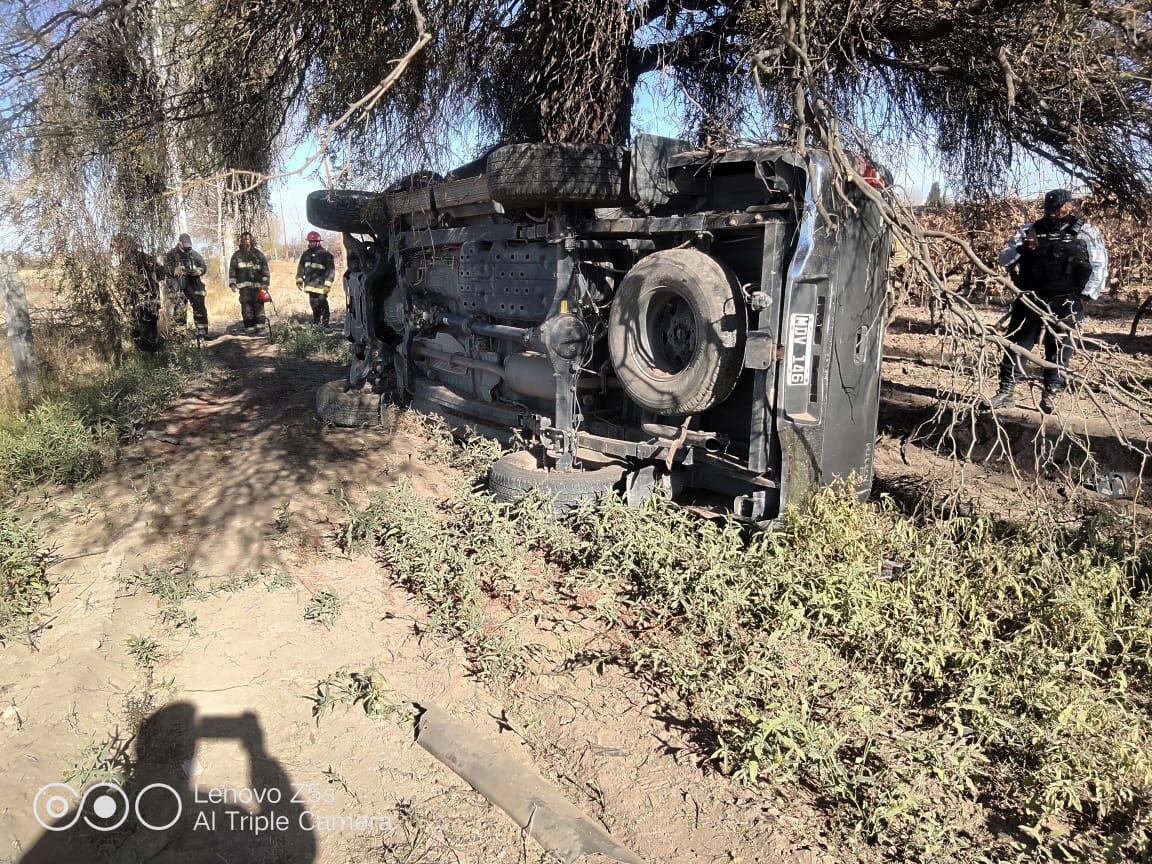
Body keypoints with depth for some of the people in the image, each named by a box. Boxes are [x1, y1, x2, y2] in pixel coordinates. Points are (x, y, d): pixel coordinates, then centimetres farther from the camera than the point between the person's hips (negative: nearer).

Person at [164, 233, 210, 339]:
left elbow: (204, 266, 13)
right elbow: (166, 269, -5)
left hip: (194, 286, 3)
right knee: (179, 311, -3)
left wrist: (197, 271, -7)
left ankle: (202, 333, 9)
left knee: (200, 309, 1)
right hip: (178, 287, -3)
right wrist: (178, 271, -20)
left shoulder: (194, 254, 12)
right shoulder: (171, 254, 2)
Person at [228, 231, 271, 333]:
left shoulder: (258, 254, 11)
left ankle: (260, 324, 2)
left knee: (259, 305, -2)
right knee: (246, 306, -7)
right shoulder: (237, 255, 12)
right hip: (244, 285, 0)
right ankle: (249, 326, -7)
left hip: (257, 284, 0)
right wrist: (232, 283, 0)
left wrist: (265, 282, -4)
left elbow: (265, 268, 6)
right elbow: (232, 270, 10)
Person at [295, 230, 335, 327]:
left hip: (321, 285, -6)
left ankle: (325, 322, 3)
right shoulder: (306, 254, 11)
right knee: (314, 304, 13)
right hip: (310, 285, 6)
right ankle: (315, 322, 25)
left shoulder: (325, 254, -8)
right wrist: (299, 280, 9)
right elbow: (301, 267, 17)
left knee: (322, 303, -5)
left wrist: (327, 284, -19)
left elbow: (331, 270, -12)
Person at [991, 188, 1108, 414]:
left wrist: (1086, 297, -8)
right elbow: (1004, 258, 6)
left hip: (1065, 301, -2)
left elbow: (1099, 268, 2)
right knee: (1016, 341, -1)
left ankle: (1050, 394, 6)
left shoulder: (1087, 233, 5)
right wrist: (1022, 248, -14)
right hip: (1030, 298, 2)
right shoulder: (1029, 230, 10)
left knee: (1058, 347, 1)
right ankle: (1006, 391, 3)